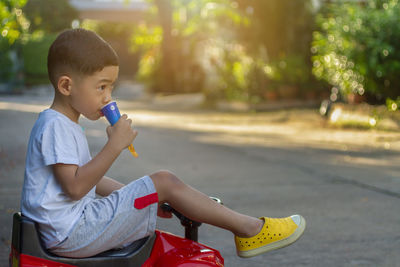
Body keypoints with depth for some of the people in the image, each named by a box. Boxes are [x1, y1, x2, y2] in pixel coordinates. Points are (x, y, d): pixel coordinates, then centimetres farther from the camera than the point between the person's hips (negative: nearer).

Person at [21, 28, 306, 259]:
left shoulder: (66, 125, 18)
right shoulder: (55, 126, -16)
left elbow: (88, 180, 22)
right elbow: (75, 186, -25)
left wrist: (142, 199, 17)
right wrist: (115, 145, -24)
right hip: (72, 233, -11)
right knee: (164, 182, -11)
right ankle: (249, 229, -4)